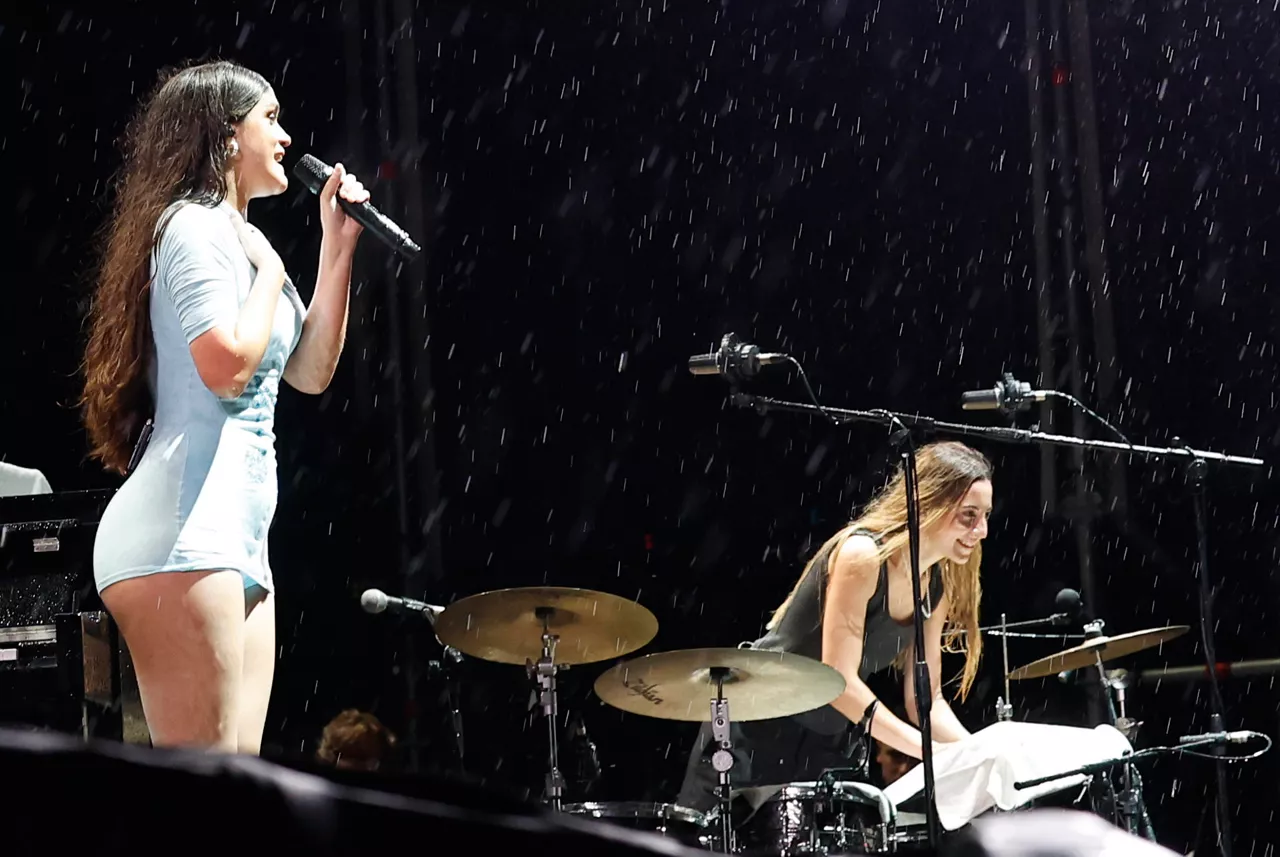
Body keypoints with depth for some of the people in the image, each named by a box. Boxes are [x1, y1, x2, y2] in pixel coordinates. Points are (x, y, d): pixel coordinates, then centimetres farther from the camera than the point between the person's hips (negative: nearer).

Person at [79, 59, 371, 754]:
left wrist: (336, 249, 18)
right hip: (184, 536, -10)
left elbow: (310, 373, 24)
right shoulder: (196, 225, -6)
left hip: (237, 540, 10)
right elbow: (228, 364, -19)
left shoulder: (234, 239, 24)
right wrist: (270, 268, -3)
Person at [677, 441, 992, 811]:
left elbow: (926, 699, 3)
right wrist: (929, 750, -32)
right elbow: (839, 681, -27)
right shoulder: (861, 555, -23)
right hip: (760, 727, -7)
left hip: (833, 741, 7)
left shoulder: (940, 585, 0)